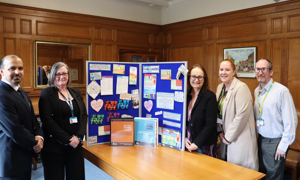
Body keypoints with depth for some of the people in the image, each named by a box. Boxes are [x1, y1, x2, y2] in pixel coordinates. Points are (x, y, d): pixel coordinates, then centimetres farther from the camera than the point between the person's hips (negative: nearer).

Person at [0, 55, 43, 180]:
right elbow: (15, 131, -25)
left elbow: (32, 118, 12)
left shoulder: (20, 92, 9)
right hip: (12, 162, -9)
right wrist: (35, 143, -10)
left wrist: (39, 136, -6)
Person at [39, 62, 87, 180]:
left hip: (76, 143, 4)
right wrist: (67, 139, -15)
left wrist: (78, 136, -8)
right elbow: (47, 119, -11)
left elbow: (84, 115, 7)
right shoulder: (47, 93, -2)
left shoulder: (76, 93, 12)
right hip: (54, 145, -4)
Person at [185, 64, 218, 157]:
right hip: (187, 144, 5)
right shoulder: (186, 96, 4)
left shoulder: (210, 96, -12)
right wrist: (184, 137, -6)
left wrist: (197, 143, -17)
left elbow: (210, 125, -16)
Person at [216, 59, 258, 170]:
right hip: (226, 137, 8)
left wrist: (228, 136, -14)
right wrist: (220, 131, 5)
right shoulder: (220, 87, 8)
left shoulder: (241, 88, -17)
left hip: (240, 139, -7)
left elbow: (241, 116, -21)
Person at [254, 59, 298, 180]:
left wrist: (283, 146, -14)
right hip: (261, 139, 6)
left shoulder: (282, 91, -16)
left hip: (275, 142, -6)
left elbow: (291, 121, -16)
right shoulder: (256, 91, 5)